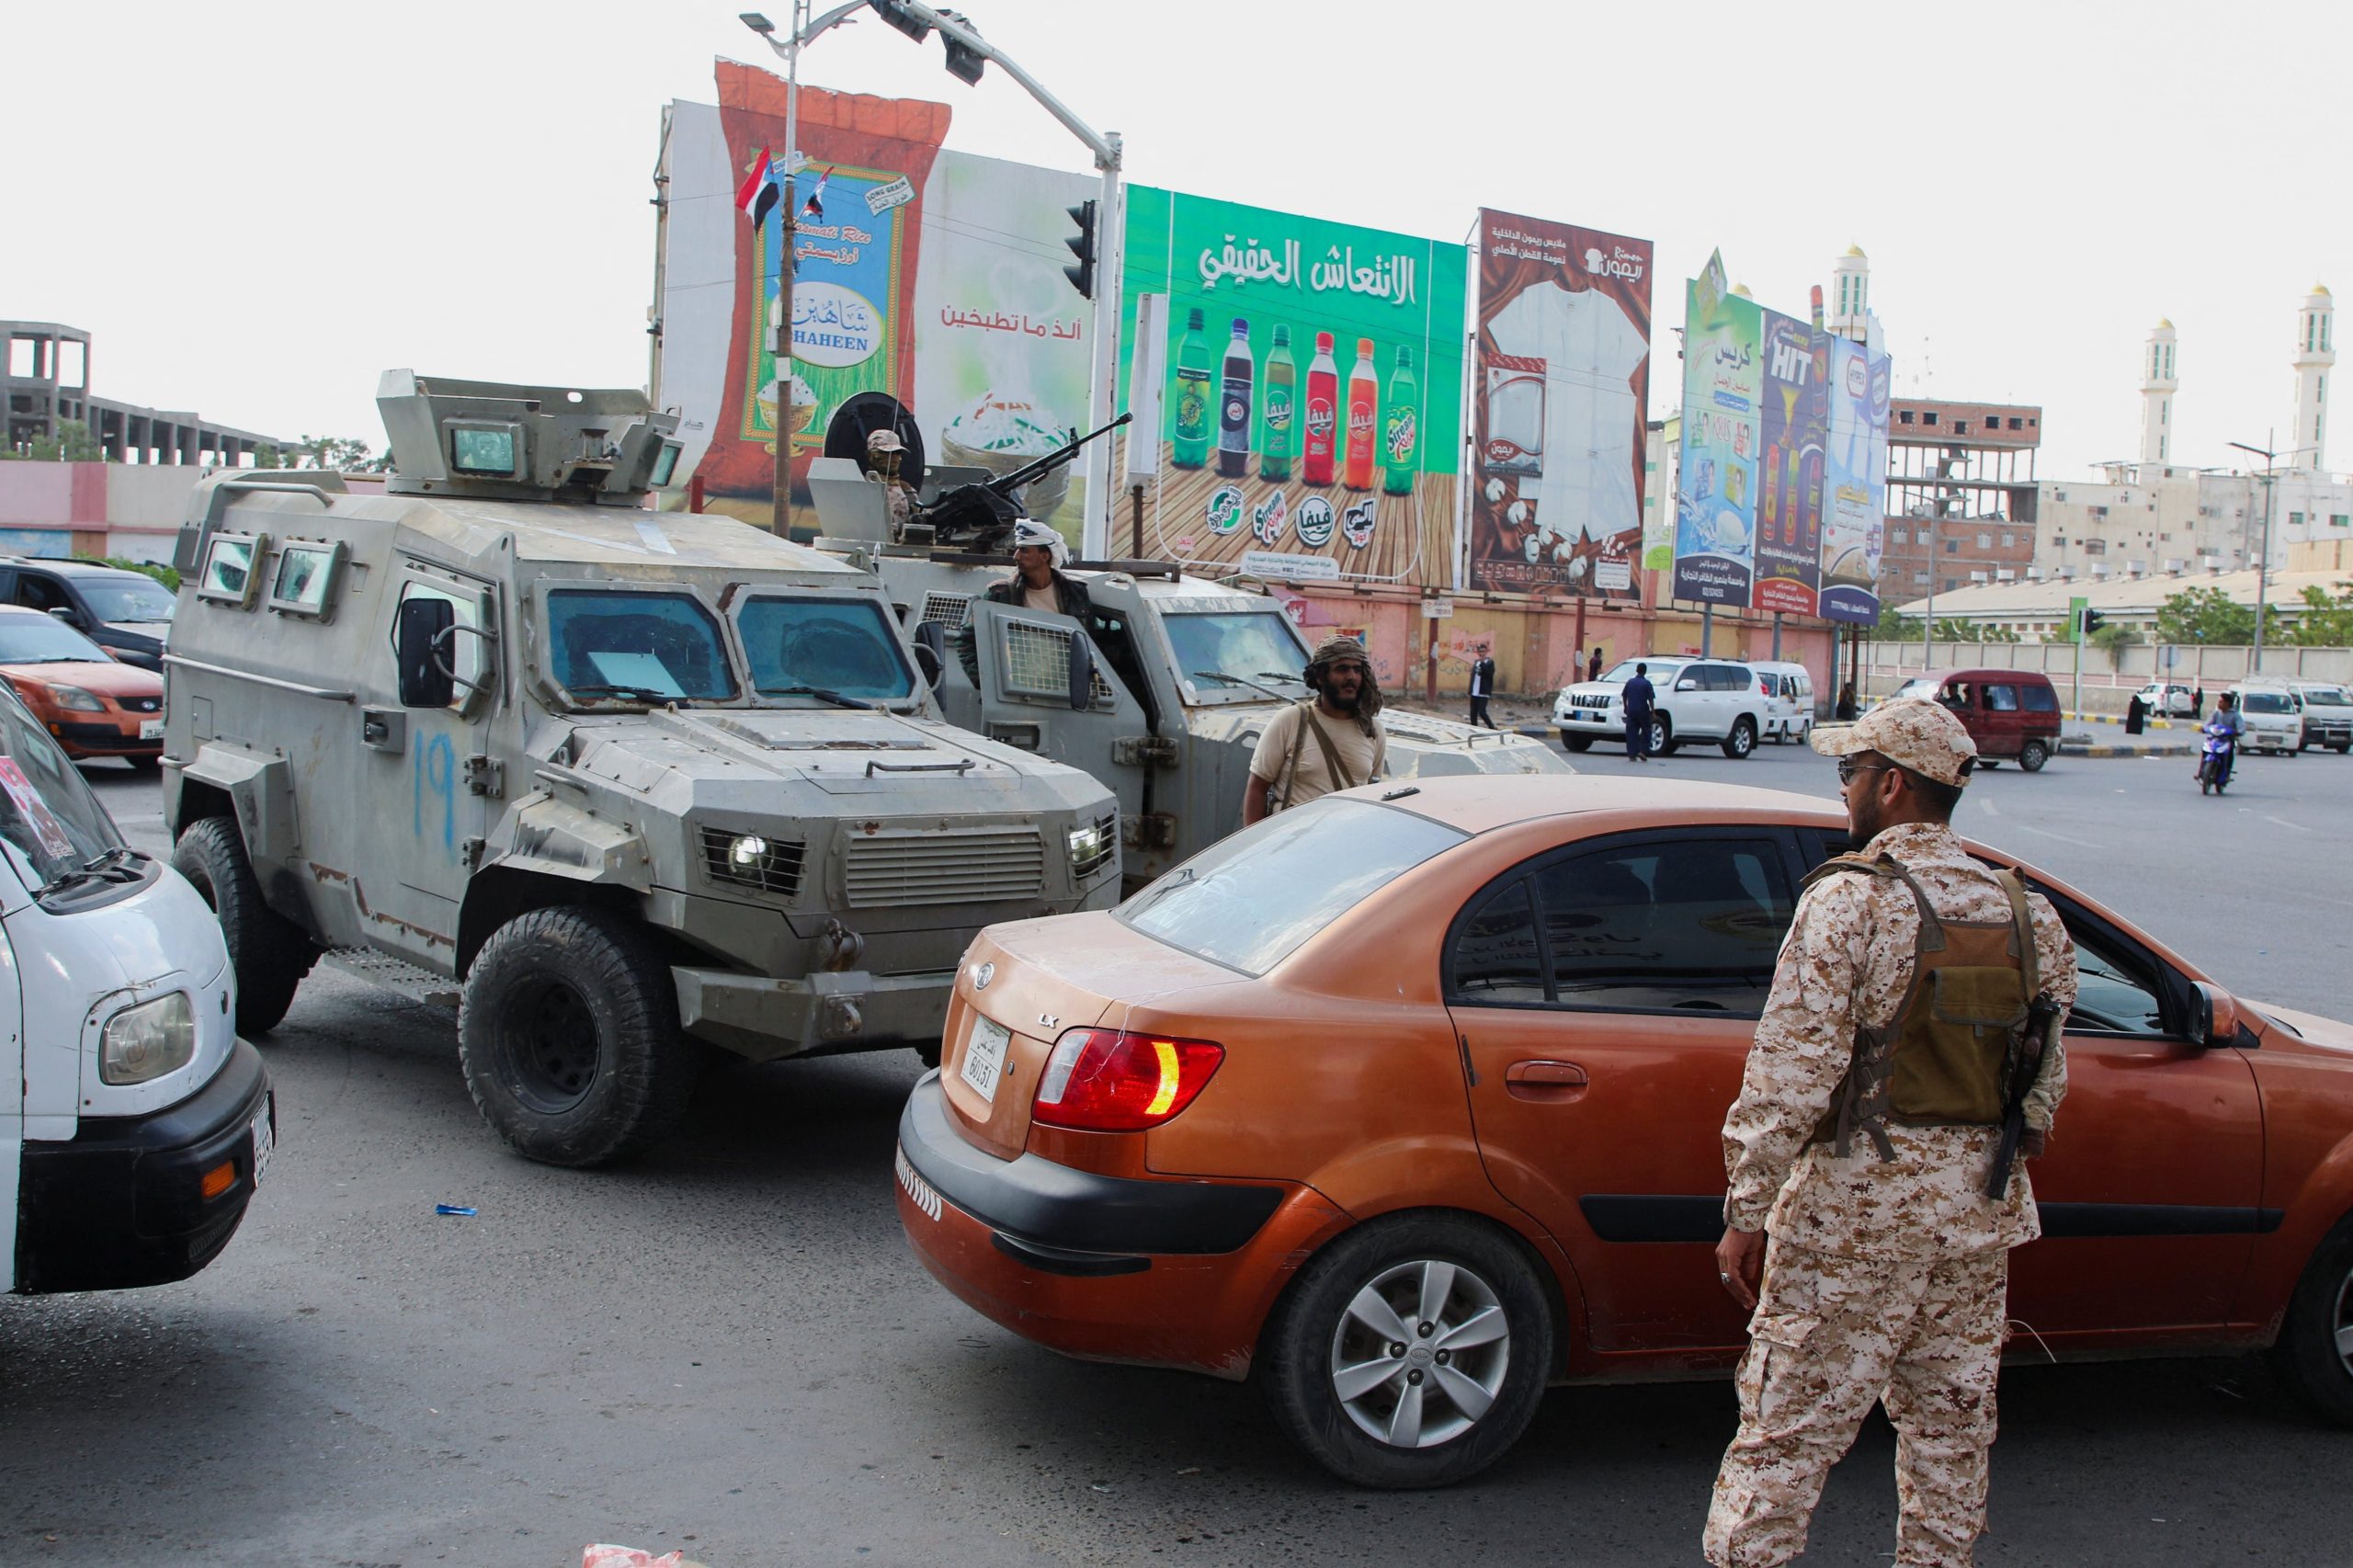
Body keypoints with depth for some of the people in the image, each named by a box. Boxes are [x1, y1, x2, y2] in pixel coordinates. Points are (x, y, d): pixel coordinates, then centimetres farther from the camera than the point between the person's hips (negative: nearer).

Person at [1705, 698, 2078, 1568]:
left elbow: (1792, 1071, -17)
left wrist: (1746, 1214, -12)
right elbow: (2046, 1078, 12)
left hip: (1858, 1202, -6)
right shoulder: (2025, 914, 7)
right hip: (1983, 1205, 6)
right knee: (1951, 1422, 17)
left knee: (1786, 1430, 0)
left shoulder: (1849, 901, -13)